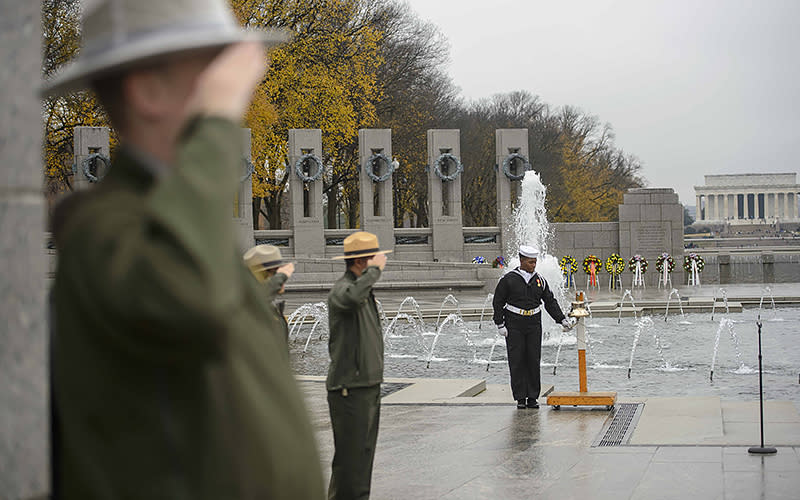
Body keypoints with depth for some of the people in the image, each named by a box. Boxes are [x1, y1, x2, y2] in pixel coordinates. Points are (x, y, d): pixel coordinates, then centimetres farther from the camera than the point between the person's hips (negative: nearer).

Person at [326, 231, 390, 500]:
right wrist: (374, 270, -27)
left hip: (369, 384, 10)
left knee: (365, 450, 16)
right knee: (350, 456, -8)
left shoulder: (364, 288, 17)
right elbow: (352, 298, -42)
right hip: (349, 387, -10)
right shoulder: (341, 289, -14)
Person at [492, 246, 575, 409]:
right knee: (517, 361, -2)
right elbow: (498, 302, -1)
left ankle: (532, 398, 9)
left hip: (533, 326, 3)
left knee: (533, 361, 1)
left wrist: (562, 319, -1)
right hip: (514, 326, -3)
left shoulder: (539, 280, 6)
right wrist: (500, 325, -7)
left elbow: (550, 302, 9)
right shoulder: (508, 279, -4)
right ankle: (520, 398, 4)